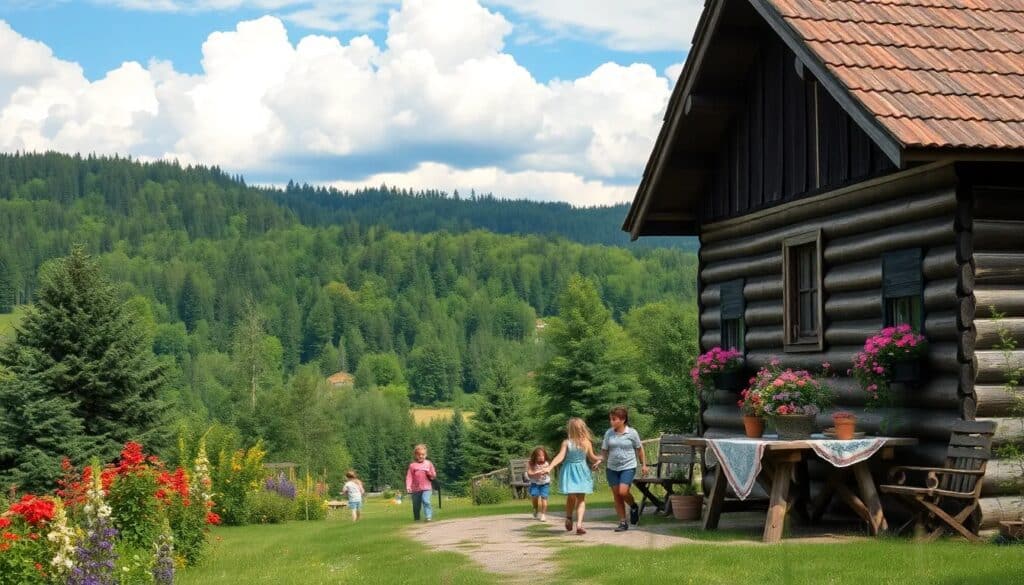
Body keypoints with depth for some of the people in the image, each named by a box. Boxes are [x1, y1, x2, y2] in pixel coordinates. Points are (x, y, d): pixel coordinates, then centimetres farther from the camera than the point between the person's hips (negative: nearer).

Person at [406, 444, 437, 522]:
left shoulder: (428, 463, 6)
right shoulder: (412, 465, 2)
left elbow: (433, 475, 10)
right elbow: (409, 477, -1)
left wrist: (429, 473, -12)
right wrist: (408, 487, -13)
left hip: (426, 488, -1)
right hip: (415, 489, 1)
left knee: (426, 501, -22)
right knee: (416, 505, 9)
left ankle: (429, 516, -22)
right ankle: (416, 519, 24)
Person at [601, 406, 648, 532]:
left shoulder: (632, 433, -4)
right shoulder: (609, 433, 3)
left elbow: (639, 449, 7)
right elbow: (604, 450, 7)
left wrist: (643, 464, 11)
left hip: (628, 467, -4)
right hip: (612, 468, 4)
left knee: (623, 492, -20)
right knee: (616, 495, 4)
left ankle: (633, 506, 12)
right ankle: (623, 523, 13)